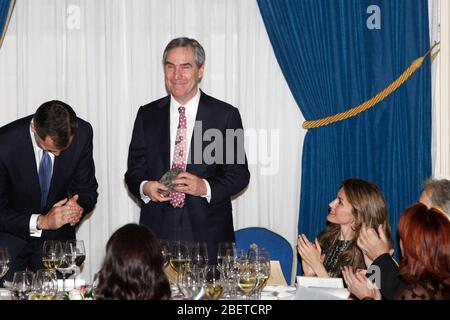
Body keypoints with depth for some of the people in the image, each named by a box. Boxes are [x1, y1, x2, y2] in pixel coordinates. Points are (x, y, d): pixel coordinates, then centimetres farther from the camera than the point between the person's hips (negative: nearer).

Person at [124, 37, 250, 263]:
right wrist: (144, 187, -10)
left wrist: (206, 187, -15)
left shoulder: (226, 115, 3)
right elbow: (134, 170, 12)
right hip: (158, 230, 2)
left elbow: (239, 174, 2)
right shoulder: (147, 115, 11)